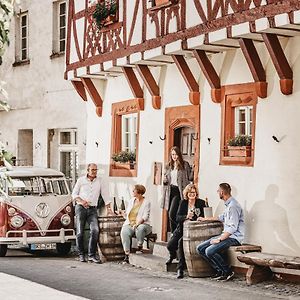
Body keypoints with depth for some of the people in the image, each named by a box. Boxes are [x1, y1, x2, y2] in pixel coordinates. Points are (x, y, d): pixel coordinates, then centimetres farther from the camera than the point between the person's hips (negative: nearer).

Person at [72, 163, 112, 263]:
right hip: (81, 208, -1)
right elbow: (74, 194, 8)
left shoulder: (100, 181, 11)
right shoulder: (81, 180, 8)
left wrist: (108, 208, 4)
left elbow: (105, 195, 12)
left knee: (95, 230, -18)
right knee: (80, 232, -3)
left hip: (92, 209, 1)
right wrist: (81, 201, -10)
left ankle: (91, 255, -14)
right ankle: (81, 254, 12)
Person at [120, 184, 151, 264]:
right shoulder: (131, 201, 19)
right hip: (129, 224, 3)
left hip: (142, 224, -3)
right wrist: (124, 214, 5)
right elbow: (126, 214, 27)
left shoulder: (146, 202, 3)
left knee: (140, 228, -41)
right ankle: (127, 254, -35)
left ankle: (140, 246, -17)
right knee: (124, 232, -32)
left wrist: (138, 223, -23)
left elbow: (145, 216, -9)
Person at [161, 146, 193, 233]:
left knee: (172, 214, -18)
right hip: (170, 191, 6)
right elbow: (165, 178, 24)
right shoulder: (168, 166, 15)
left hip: (178, 191, -6)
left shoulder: (185, 165, 1)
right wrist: (164, 180, 2)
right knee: (170, 215, 8)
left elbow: (190, 177, -2)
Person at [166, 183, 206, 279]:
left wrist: (192, 217, -22)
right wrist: (186, 216, -21)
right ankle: (172, 256, 29)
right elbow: (177, 218, -1)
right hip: (182, 229, 4)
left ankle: (180, 268, -22)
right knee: (170, 245, -12)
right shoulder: (183, 203, 9)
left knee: (181, 242, -30)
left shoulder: (201, 203, 0)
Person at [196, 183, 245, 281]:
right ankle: (219, 270, 4)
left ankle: (228, 272, -10)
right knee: (200, 249, 1)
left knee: (210, 251, -27)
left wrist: (219, 239, -22)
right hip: (226, 235, 10)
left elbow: (232, 228, -23)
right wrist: (205, 219, 42)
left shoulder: (233, 206, -18)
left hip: (234, 237, -10)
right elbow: (222, 217, 35)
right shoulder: (228, 204, 14)